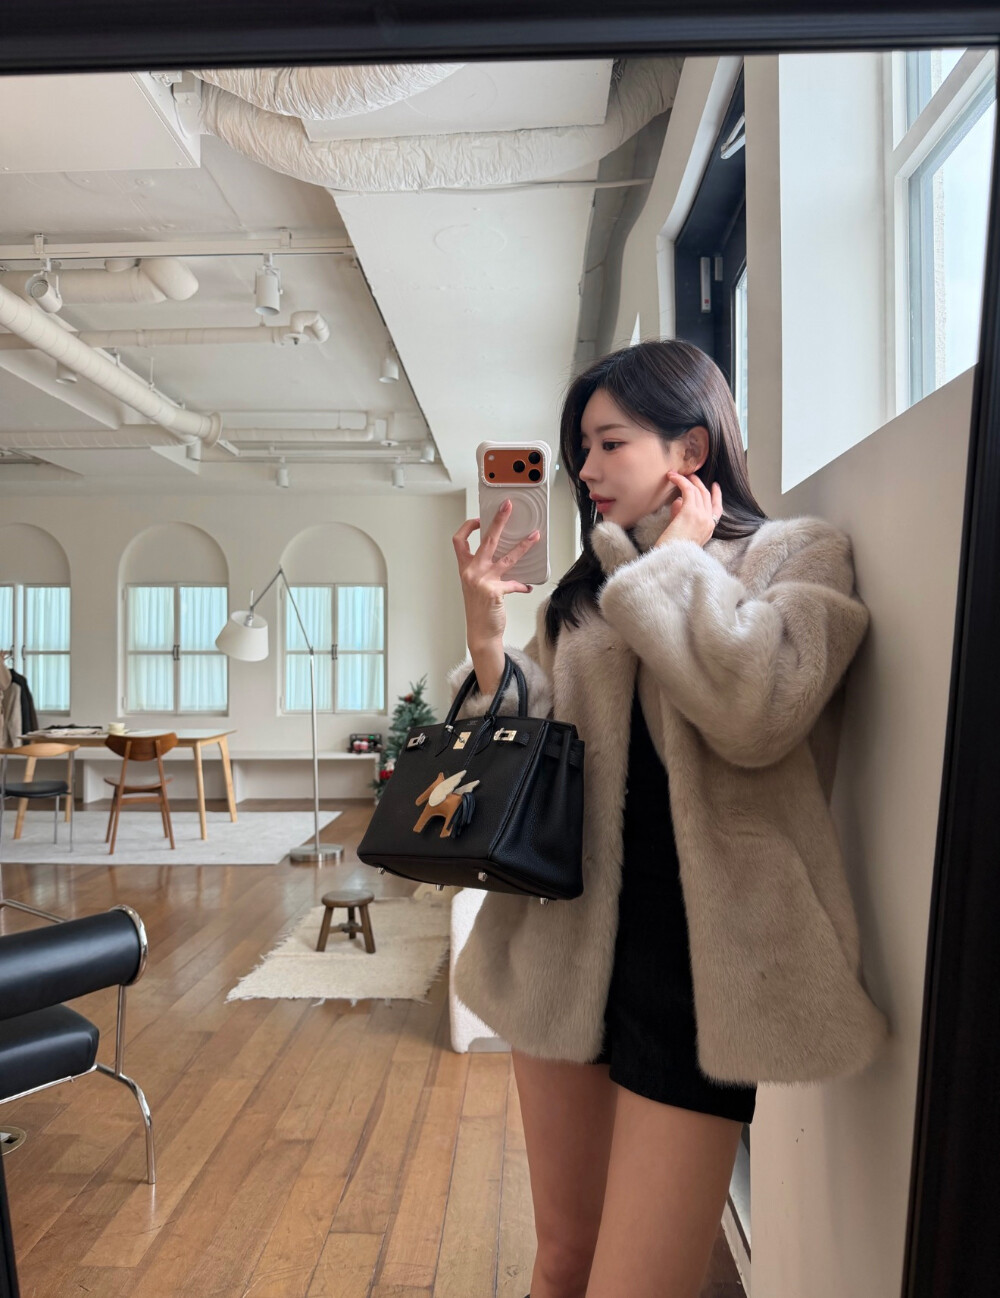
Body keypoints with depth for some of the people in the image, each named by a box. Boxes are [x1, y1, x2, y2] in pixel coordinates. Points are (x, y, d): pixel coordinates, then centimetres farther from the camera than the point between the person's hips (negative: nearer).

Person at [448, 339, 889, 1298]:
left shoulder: (797, 555, -2)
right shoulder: (584, 592, 11)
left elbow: (754, 712, -23)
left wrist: (679, 555, -10)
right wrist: (487, 637, -8)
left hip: (699, 954, -4)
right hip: (565, 939, 5)